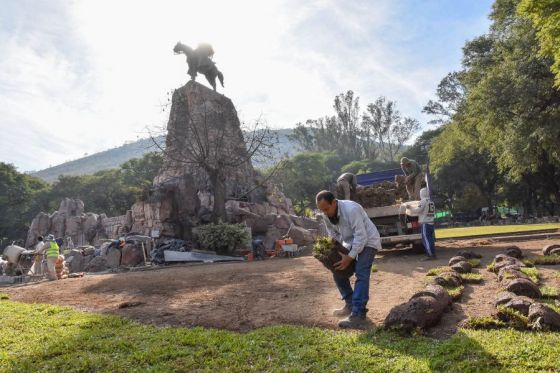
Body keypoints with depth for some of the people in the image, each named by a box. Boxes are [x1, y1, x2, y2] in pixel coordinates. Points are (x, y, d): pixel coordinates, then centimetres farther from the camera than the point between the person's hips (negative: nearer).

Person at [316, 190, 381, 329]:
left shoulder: (351, 209, -32)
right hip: (350, 243, 8)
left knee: (361, 275, -21)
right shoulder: (327, 215, -10)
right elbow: (334, 236, 4)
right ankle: (350, 304, 20)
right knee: (338, 269, 6)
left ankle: (357, 315, -21)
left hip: (367, 241, -8)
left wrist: (350, 257, -29)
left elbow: (361, 236, -31)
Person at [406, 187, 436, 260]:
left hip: (425, 223, -8)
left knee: (426, 240, -7)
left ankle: (431, 255, -10)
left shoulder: (423, 201, -9)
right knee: (430, 239, 11)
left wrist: (410, 208, -4)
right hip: (431, 223, 8)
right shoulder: (431, 202, 16)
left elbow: (418, 210, -18)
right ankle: (433, 255, 13)